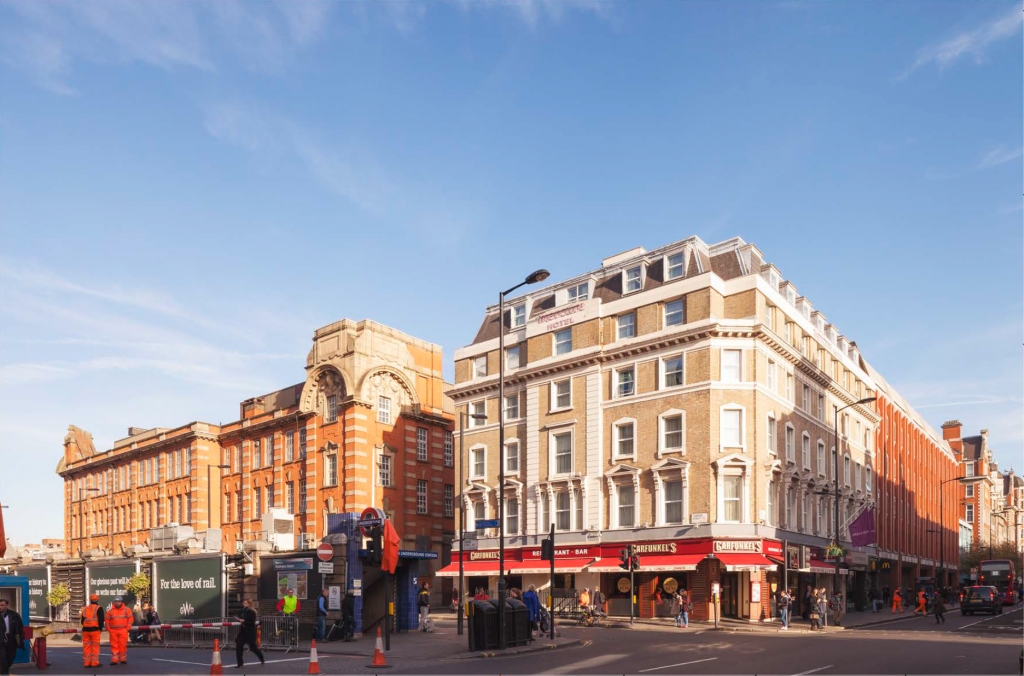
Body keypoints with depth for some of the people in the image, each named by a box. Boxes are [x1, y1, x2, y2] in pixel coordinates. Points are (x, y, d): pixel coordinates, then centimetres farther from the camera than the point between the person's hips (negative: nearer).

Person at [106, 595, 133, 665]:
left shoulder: (126, 610, 5)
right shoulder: (110, 611, 10)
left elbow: (130, 619, 4)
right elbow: (107, 620, 12)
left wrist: (127, 628, -4)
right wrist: (109, 629, 2)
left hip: (123, 630, -1)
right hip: (113, 631, 2)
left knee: (123, 645, -2)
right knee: (114, 646, -1)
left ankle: (123, 659, 6)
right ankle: (114, 659, 3)